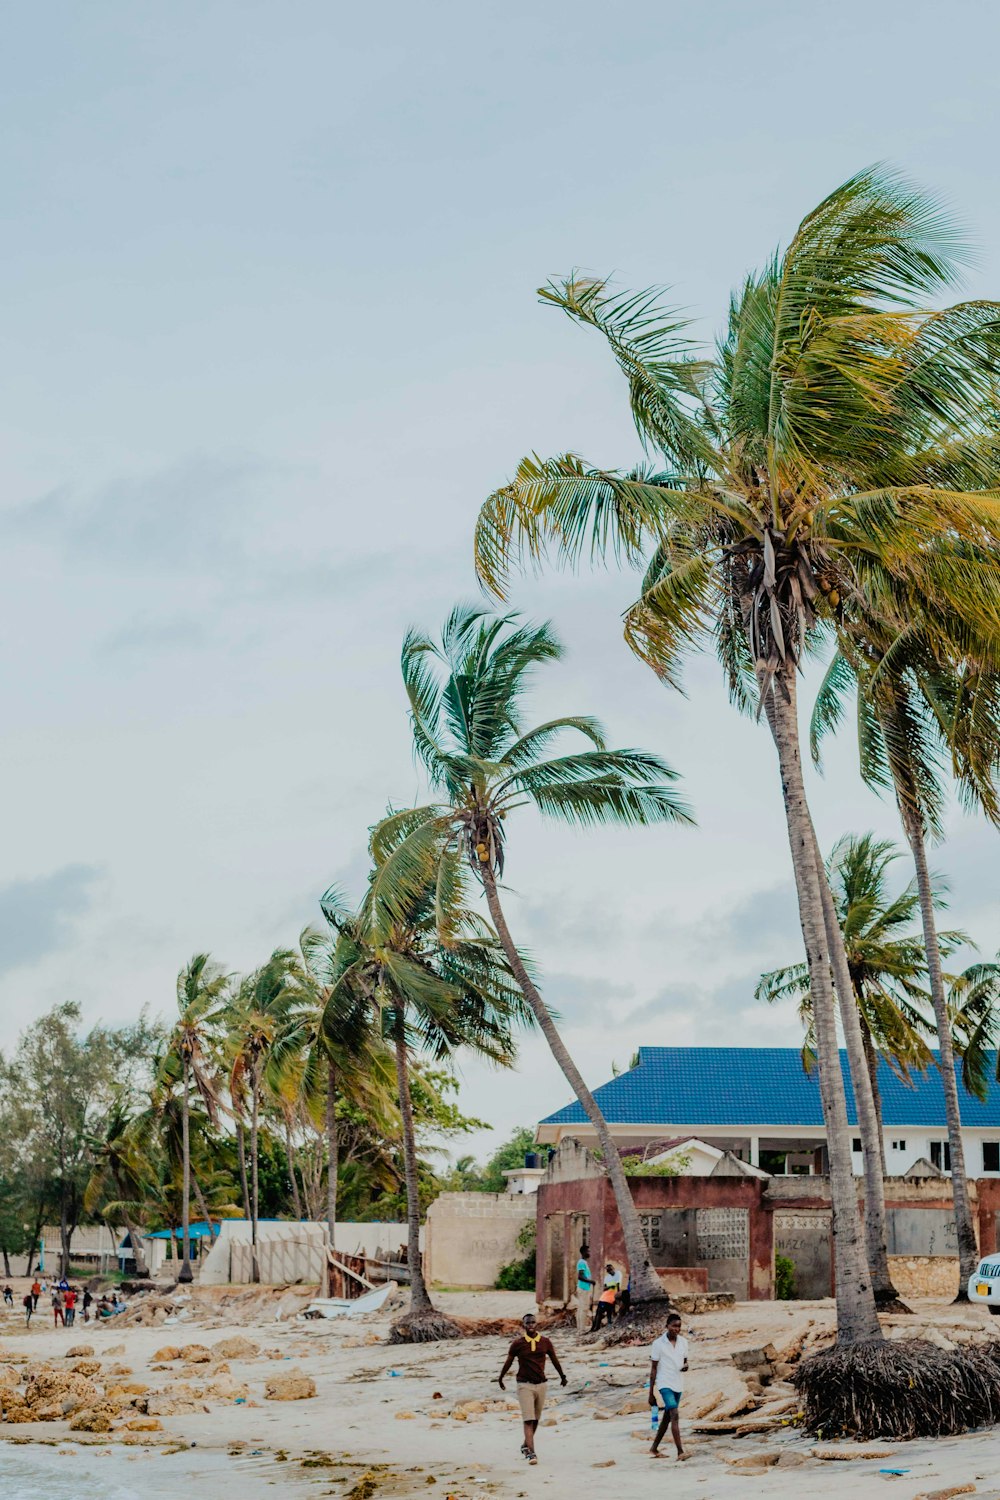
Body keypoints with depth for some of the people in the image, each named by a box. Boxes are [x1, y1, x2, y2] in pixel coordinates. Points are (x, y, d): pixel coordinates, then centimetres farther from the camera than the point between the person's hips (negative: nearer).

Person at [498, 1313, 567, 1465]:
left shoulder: (545, 1342, 1)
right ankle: (531, 1453, -15)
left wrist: (562, 1376, 28)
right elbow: (508, 1362, 8)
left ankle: (526, 1445, 33)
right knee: (528, 1420, -12)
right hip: (524, 1385, -3)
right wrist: (500, 1378, 21)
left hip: (541, 1384, 3)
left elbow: (554, 1360, 16)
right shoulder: (518, 1344, -6)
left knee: (535, 1420, 13)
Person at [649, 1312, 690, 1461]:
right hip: (665, 1384, -6)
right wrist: (651, 1393, -6)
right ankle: (680, 1452, -23)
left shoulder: (683, 1342, 5)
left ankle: (654, 1449, 25)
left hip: (678, 1385, 6)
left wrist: (685, 1366, -9)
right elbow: (653, 1369, -5)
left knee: (667, 1418, 13)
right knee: (675, 1415, -20)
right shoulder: (658, 1344, -9)